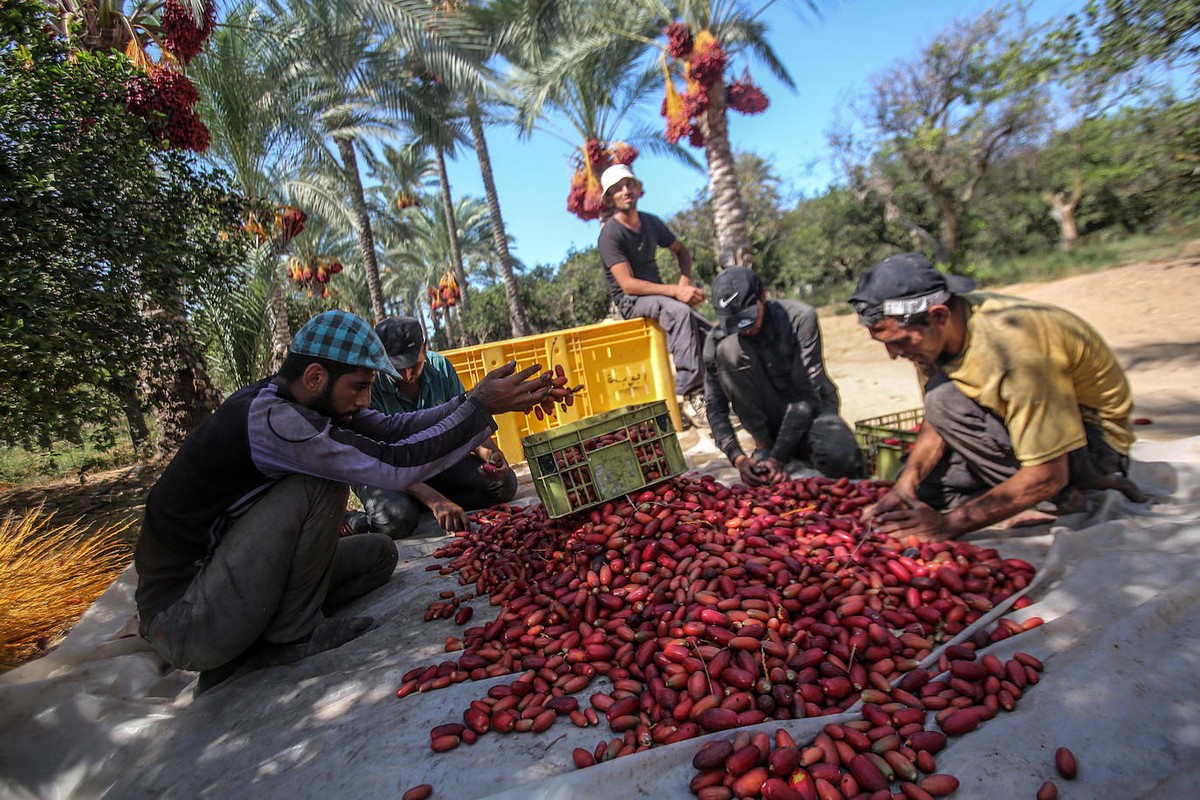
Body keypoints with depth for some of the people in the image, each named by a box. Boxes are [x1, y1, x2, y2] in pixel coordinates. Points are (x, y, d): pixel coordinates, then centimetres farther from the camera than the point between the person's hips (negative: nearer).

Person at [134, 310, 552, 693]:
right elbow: (394, 465, -30)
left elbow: (390, 429, -5)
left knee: (378, 552, 8)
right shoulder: (267, 420, -28)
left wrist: (477, 401, -12)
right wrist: (481, 407, -24)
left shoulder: (291, 401, 0)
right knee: (320, 482, -25)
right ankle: (293, 634, -7)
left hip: (226, 574, 9)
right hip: (180, 623, -9)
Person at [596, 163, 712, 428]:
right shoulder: (611, 233, -12)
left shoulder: (651, 222, 9)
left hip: (658, 295, 7)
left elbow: (682, 251, 23)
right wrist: (675, 291, -27)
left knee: (712, 335, -14)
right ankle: (689, 394, -37)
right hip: (630, 301, -7)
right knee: (680, 311, -36)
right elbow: (628, 284, -21)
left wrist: (685, 280, 2)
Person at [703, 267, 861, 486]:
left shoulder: (800, 317, -20)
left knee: (840, 459, -36)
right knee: (729, 349, -26)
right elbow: (715, 407, -11)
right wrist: (738, 457, -25)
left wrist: (779, 457, -28)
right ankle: (763, 445, -14)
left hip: (812, 407, -1)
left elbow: (806, 394, -21)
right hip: (767, 417, 2)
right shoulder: (717, 340, -14)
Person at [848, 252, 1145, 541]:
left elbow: (1047, 476, -30)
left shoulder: (1012, 347, -35)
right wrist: (906, 484, -18)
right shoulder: (936, 330, -13)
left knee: (946, 400, -29)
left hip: (1095, 439, -7)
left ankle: (1055, 500, -12)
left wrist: (948, 523, -32)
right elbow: (936, 425, -2)